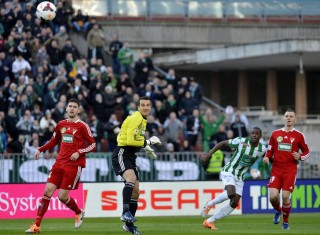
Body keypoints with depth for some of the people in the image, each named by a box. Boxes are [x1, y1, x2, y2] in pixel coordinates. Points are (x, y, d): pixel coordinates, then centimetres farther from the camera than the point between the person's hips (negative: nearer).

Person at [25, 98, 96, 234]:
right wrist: (40, 150, 15)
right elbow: (54, 141, 27)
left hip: (74, 165, -5)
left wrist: (79, 152, -16)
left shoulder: (82, 126, -3)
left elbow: (92, 145, -3)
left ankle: (79, 212, 23)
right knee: (48, 191, -6)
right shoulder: (61, 125, 12)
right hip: (60, 163, 5)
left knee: (62, 196, -8)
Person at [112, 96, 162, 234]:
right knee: (131, 178, -35)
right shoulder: (135, 118, -14)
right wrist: (148, 142, -18)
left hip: (130, 156, 10)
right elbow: (130, 140, -22)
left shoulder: (143, 120, 17)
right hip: (121, 153, -10)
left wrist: (146, 147, 18)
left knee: (136, 191, 9)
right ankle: (126, 212, -42)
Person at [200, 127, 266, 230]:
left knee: (234, 204, -3)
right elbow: (223, 143, -7)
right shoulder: (241, 141, -16)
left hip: (239, 177, 5)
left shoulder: (262, 150, -5)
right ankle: (210, 204, -5)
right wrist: (208, 155, -13)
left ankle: (209, 221, 6)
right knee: (231, 193, -31)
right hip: (228, 171, -5)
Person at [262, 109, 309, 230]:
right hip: (276, 169, 2)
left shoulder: (299, 135, 4)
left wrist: (300, 157, -10)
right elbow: (270, 150, 18)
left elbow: (306, 152, 11)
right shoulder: (275, 134, 10)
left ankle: (286, 221, 12)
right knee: (273, 196, -12)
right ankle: (278, 211, 24)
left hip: (290, 170, -2)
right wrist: (267, 157, -3)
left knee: (285, 196, -10)